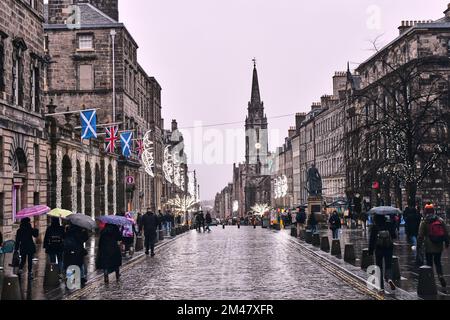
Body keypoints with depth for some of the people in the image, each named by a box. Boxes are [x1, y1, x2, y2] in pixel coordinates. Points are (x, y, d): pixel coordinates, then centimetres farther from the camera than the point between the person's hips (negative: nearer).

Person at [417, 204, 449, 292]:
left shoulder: (424, 223, -9)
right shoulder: (440, 221, 2)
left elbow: (421, 236, -8)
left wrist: (419, 246, 0)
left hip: (429, 248, -3)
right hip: (439, 247, 3)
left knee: (429, 264, 7)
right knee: (438, 262, 17)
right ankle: (441, 275, 0)